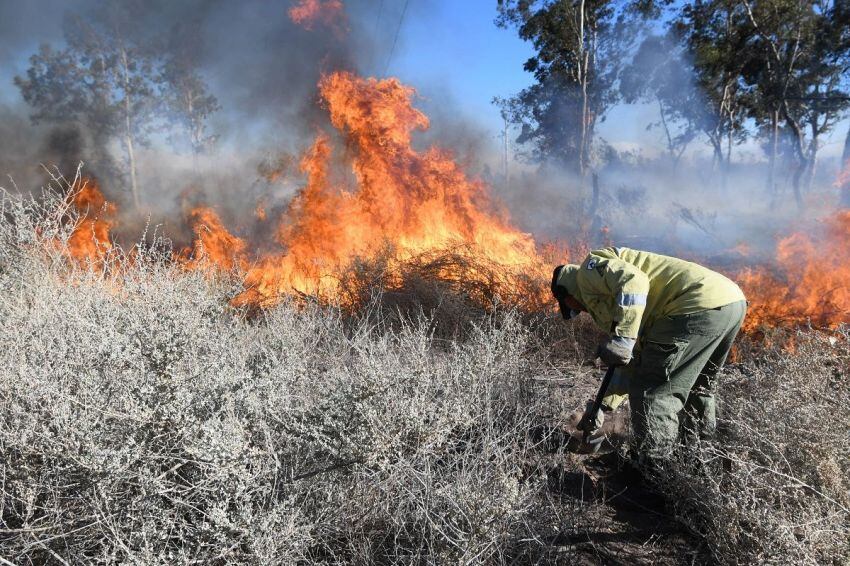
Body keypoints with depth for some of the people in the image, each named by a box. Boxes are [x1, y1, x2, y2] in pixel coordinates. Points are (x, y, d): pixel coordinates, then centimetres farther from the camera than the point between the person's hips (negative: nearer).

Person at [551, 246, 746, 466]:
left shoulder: (590, 269, 5)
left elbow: (633, 281, -18)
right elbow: (632, 360, 35)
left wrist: (620, 339, -19)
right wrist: (603, 406, 39)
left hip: (701, 306, -10)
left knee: (651, 392, 0)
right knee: (694, 384, 30)